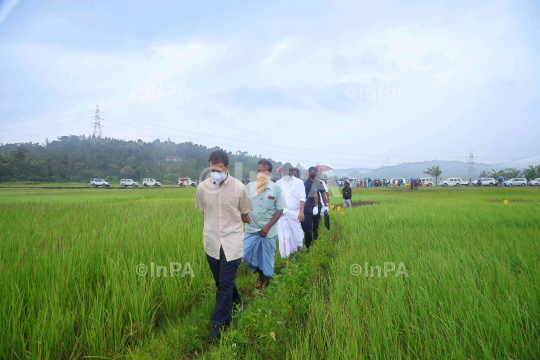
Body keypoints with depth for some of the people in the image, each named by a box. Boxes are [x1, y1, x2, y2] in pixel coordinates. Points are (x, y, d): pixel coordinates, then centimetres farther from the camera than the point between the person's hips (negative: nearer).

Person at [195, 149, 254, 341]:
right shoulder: (202, 187, -4)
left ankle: (218, 323, 12)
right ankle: (236, 303, 45)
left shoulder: (239, 187, -11)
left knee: (225, 285, -2)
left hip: (232, 242, -3)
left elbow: (244, 215, 3)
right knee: (222, 282, 19)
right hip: (211, 241, 3)